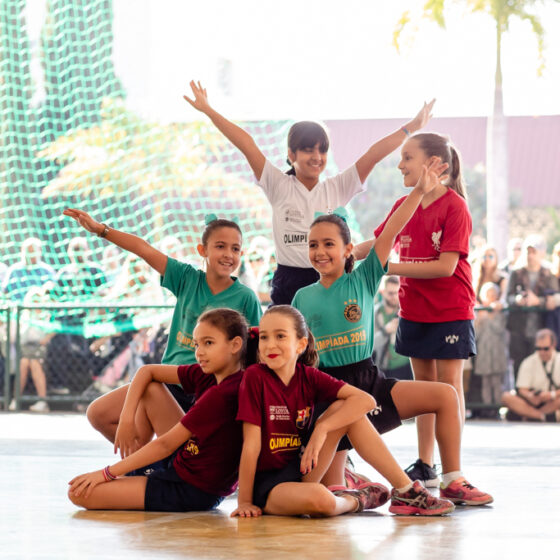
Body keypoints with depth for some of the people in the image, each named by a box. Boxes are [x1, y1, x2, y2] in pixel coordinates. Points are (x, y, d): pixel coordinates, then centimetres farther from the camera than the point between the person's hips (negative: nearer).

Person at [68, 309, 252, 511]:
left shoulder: (221, 395, -25)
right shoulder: (206, 375, 1)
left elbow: (165, 444, -21)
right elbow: (146, 372, 10)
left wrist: (108, 473, -16)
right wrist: (127, 420, -5)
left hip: (192, 492, -9)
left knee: (79, 493, -15)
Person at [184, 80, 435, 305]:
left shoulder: (337, 188, 6)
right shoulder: (279, 187, 3)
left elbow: (373, 155, 0)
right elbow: (246, 145, -2)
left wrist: (411, 127, -5)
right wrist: (208, 111, -4)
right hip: (288, 285, -1)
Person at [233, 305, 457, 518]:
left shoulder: (309, 377, 0)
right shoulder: (255, 377, -12)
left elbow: (365, 400, -12)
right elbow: (252, 444, -15)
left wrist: (322, 429, -24)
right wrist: (244, 501, -15)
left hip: (299, 468, 5)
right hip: (266, 484, -5)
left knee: (345, 407, -9)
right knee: (319, 499, -38)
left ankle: (405, 490, -7)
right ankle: (354, 500, 0)